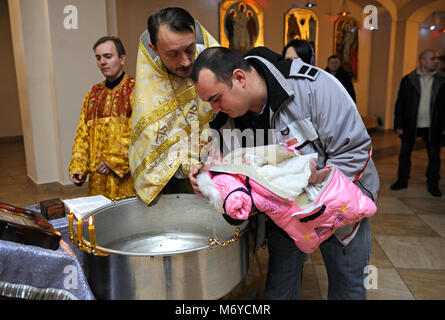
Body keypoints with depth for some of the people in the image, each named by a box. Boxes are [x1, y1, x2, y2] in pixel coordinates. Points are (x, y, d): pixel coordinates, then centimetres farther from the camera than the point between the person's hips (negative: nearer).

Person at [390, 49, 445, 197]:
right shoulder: (408, 80, 0)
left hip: (432, 126, 1)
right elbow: (400, 103, 0)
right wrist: (398, 125, -4)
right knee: (404, 153, 9)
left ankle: (433, 185, 22)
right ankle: (402, 180, 25)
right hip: (411, 125, 0)